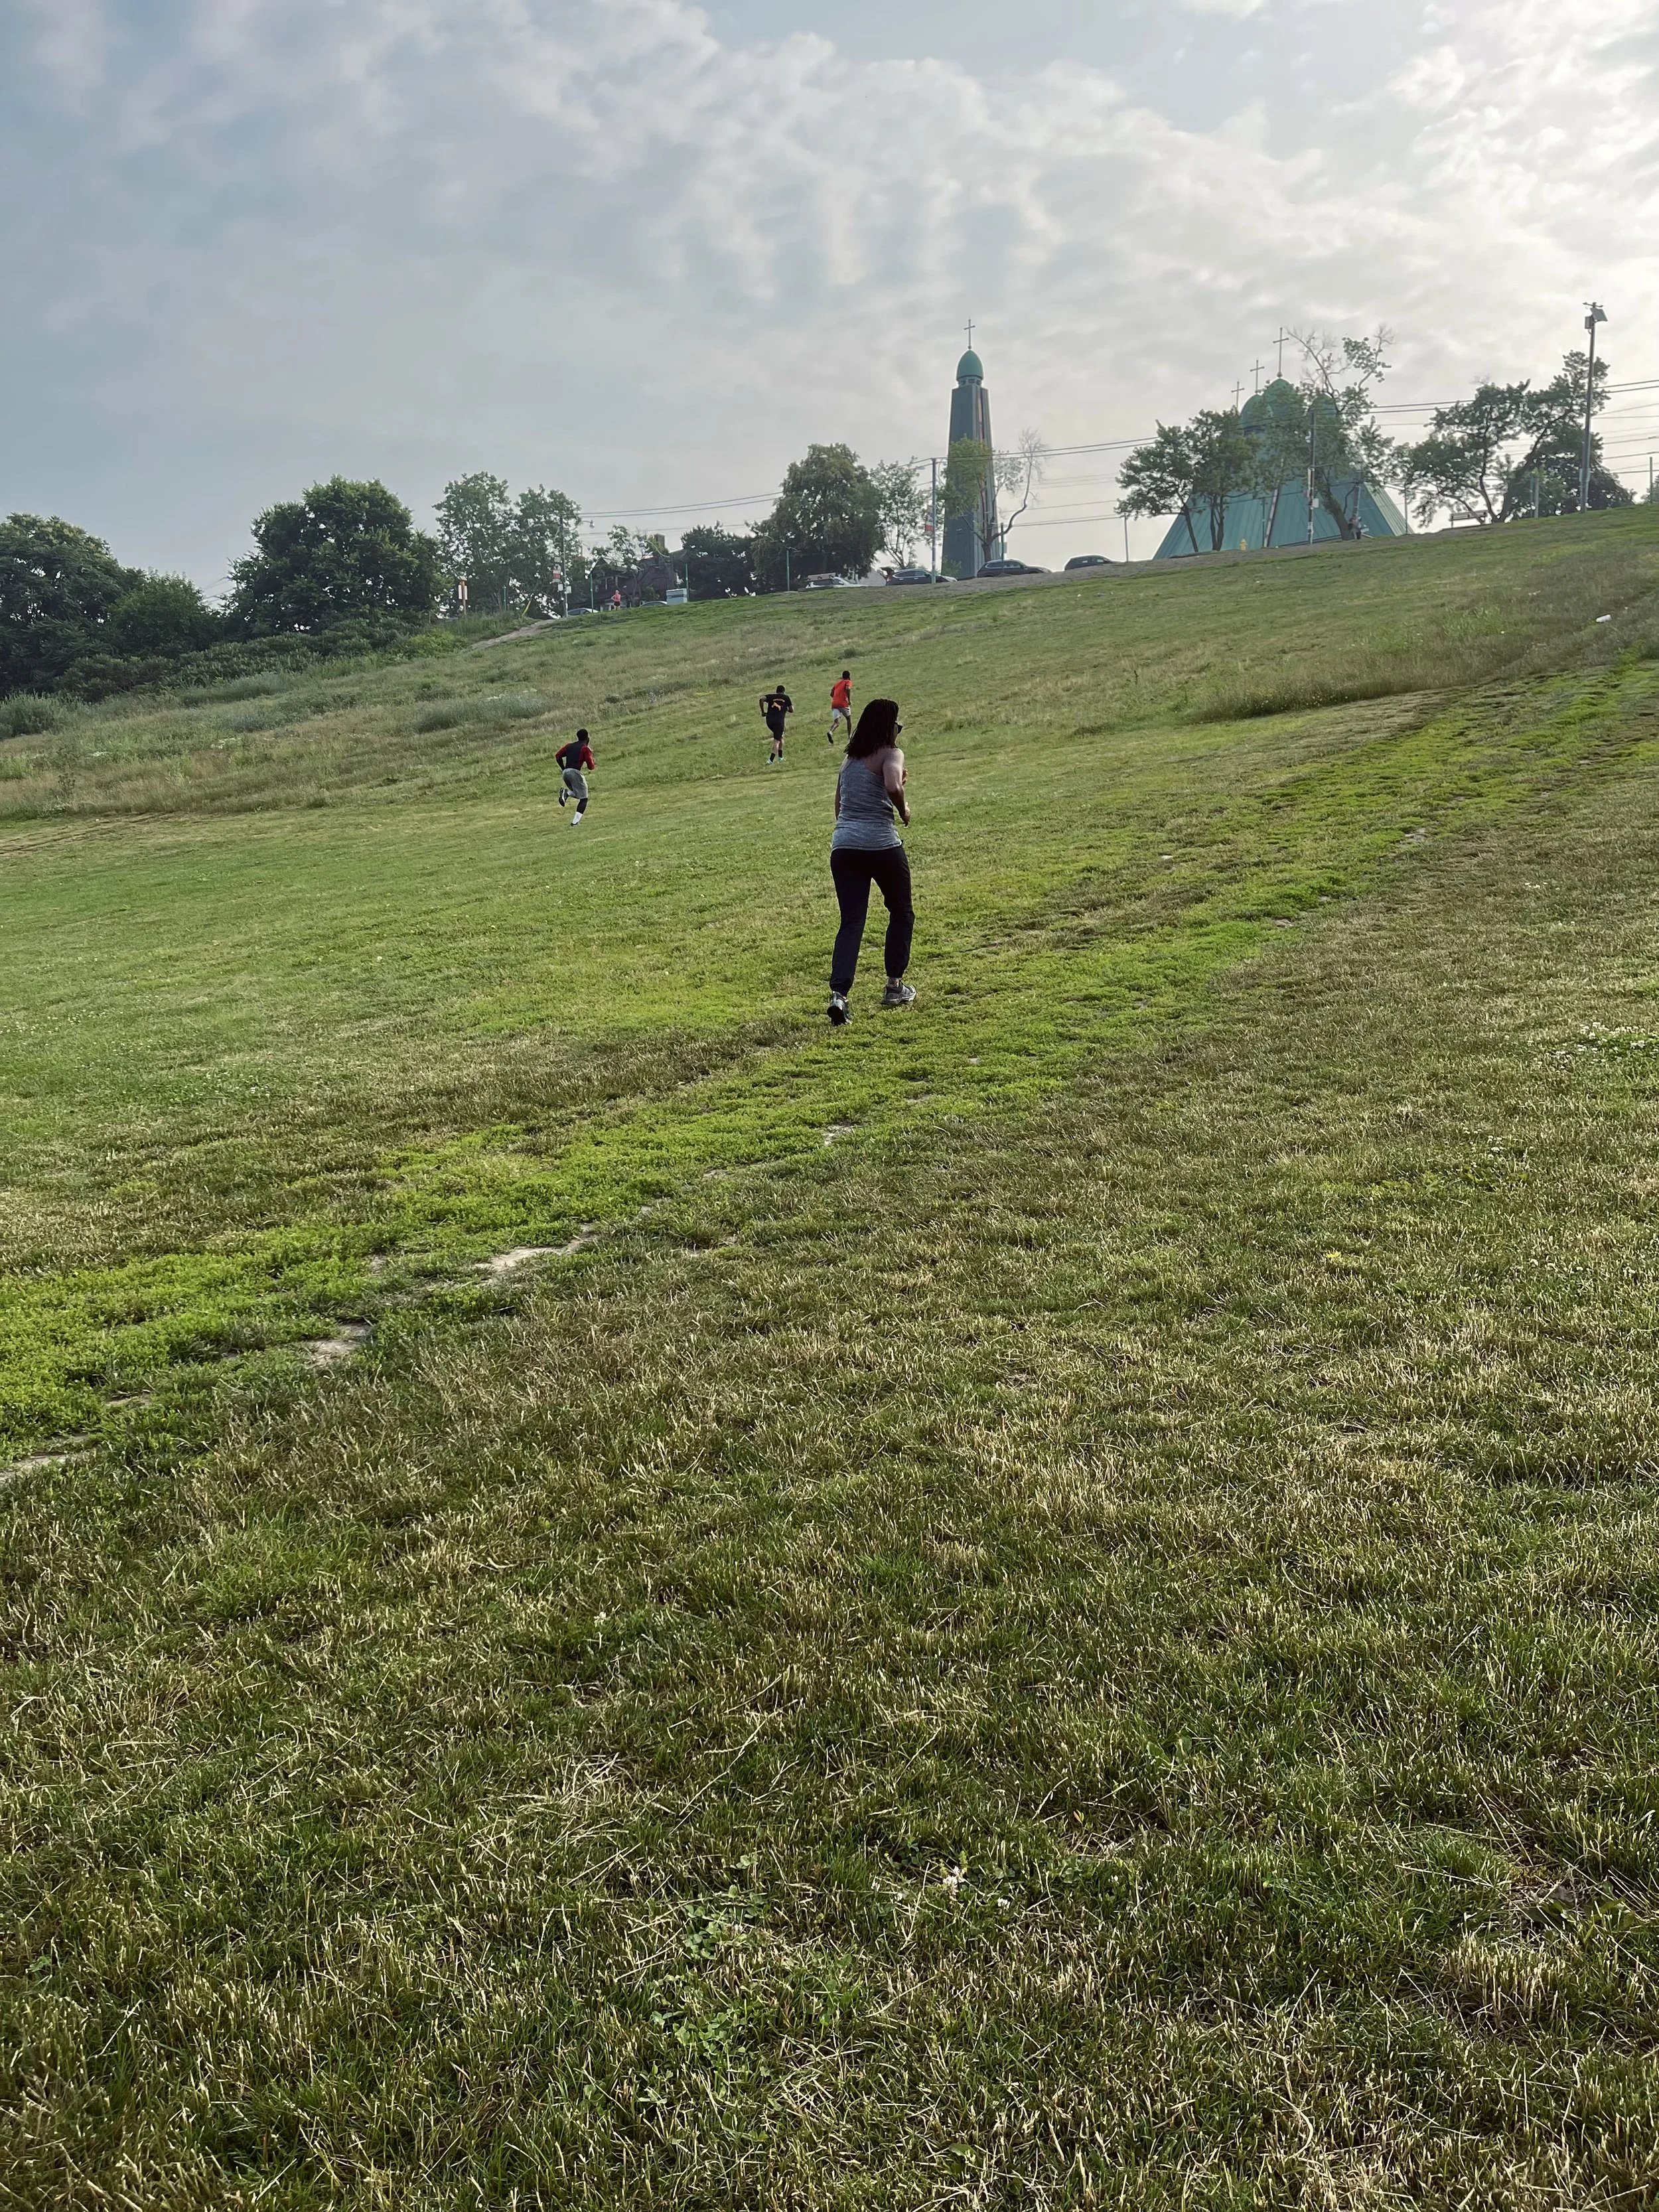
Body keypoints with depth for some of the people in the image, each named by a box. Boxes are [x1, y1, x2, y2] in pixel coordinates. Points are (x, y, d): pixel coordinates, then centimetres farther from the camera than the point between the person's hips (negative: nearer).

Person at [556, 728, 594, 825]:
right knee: (583, 799, 2)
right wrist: (592, 758, 16)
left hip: (566, 773, 6)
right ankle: (575, 822, -10)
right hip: (576, 772, -6)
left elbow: (558, 756, 14)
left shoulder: (570, 746, 17)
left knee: (578, 794, 25)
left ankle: (566, 793, -7)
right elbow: (591, 766, -4)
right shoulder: (586, 749, 0)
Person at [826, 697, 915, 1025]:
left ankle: (838, 993, -17)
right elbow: (893, 786, -24)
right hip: (881, 845, -5)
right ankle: (895, 985, 21)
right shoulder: (890, 754, -4)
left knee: (851, 921, 1)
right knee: (902, 913, 18)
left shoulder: (849, 760, 16)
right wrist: (904, 811, -6)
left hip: (843, 847, 5)